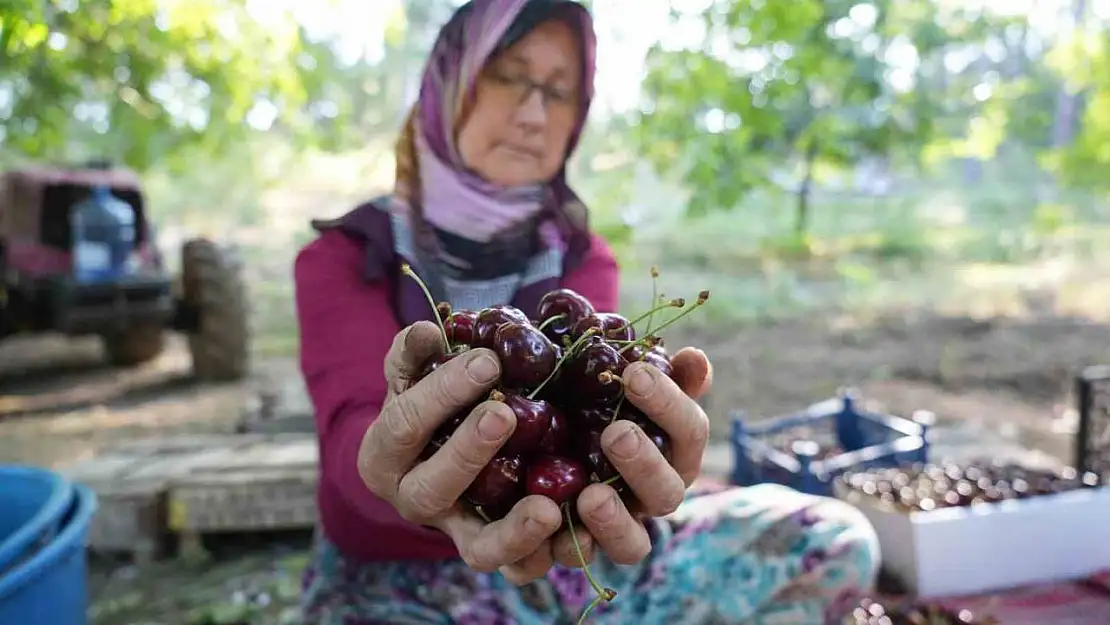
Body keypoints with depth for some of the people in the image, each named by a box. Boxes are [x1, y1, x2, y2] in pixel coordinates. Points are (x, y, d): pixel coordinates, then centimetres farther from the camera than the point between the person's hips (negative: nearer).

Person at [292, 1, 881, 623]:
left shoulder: (581, 256, 2)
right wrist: (411, 464, -47)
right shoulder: (344, 257, -5)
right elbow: (355, 426, -24)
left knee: (833, 540, -8)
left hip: (565, 560, 4)